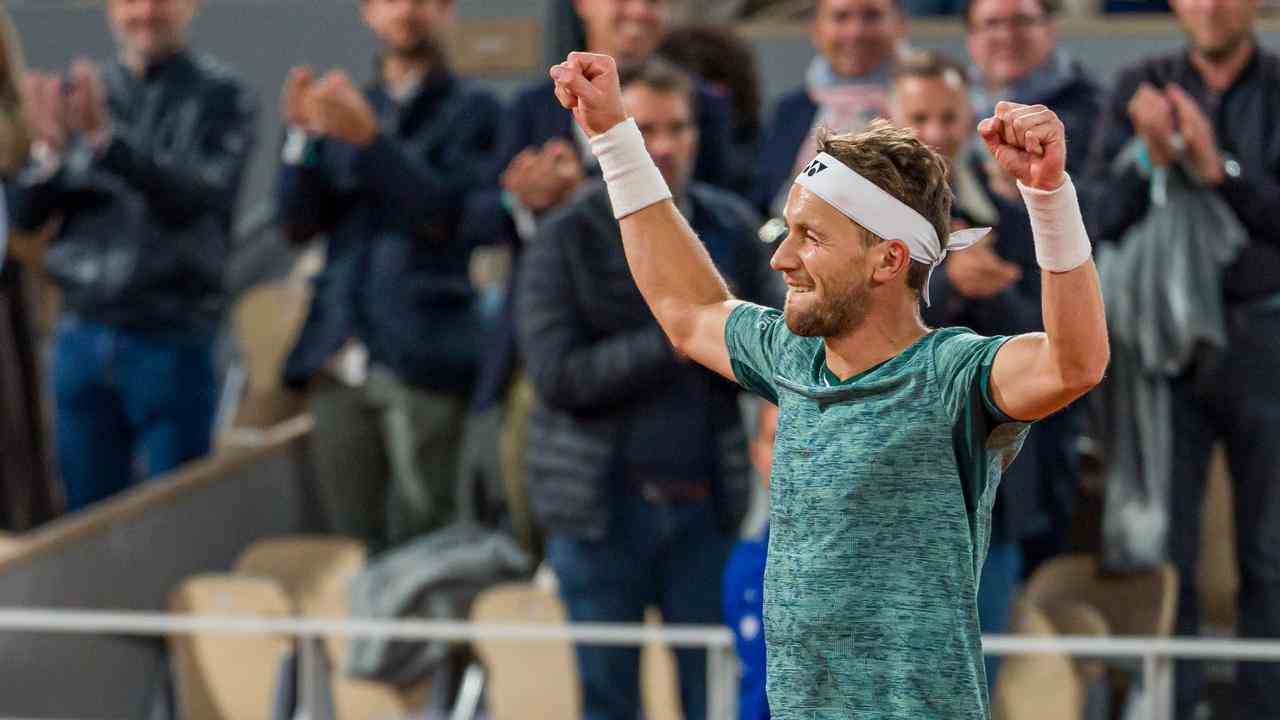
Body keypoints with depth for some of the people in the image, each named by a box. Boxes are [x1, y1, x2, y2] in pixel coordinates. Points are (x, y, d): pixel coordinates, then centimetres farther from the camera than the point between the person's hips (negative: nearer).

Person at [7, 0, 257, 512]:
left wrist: (107, 140, -30)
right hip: (82, 335, 4)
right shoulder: (77, 91, 10)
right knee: (87, 514, 5)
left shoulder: (222, 97, -2)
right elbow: (24, 215, 5)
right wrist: (49, 152, -16)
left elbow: (196, 198, -17)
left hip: (172, 341, -3)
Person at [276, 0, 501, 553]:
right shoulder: (348, 110, 20)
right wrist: (302, 135, -4)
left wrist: (370, 139, -16)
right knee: (353, 540, 3)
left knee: (420, 541, -11)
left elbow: (449, 213, -8)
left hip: (423, 360, -4)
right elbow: (299, 223, 12)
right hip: (341, 359, 4)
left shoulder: (471, 111, 6)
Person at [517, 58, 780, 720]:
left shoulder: (731, 228, 7)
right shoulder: (568, 239, -2)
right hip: (604, 509, -2)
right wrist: (671, 343, -17)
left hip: (707, 505, 2)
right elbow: (558, 373, -11)